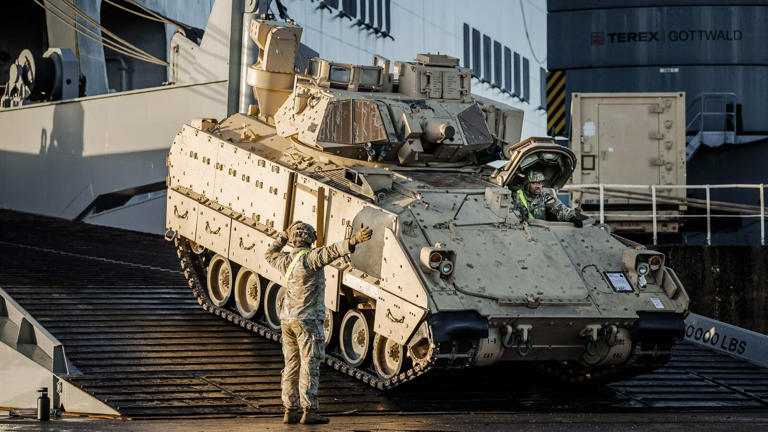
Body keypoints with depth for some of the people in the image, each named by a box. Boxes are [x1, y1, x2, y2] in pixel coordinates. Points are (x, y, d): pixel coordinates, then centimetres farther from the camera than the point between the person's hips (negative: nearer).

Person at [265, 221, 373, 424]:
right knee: (309, 367, -7)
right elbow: (332, 251, -29)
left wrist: (285, 235, 32)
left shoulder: (286, 260, 8)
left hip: (287, 320, 7)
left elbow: (271, 255, 31)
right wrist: (354, 240, -40)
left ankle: (290, 411, 10)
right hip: (308, 320, -7)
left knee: (291, 367, 10)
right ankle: (309, 411, -11)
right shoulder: (310, 258, -13)